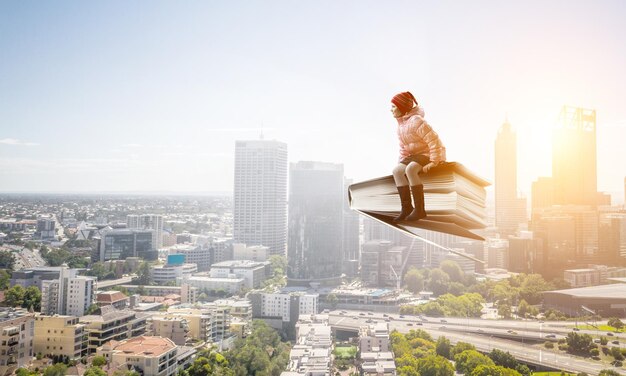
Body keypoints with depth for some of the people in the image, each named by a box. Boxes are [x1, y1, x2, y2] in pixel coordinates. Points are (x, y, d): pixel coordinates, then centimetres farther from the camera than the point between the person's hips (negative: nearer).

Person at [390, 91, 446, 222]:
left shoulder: (416, 121, -20)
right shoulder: (400, 124, 10)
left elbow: (434, 141, -24)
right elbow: (403, 147, 19)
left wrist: (433, 162, -26)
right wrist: (401, 162, 7)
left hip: (428, 154, -8)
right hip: (414, 155, 8)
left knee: (410, 169, -34)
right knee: (397, 170, -18)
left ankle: (419, 209, -28)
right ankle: (406, 207, -16)